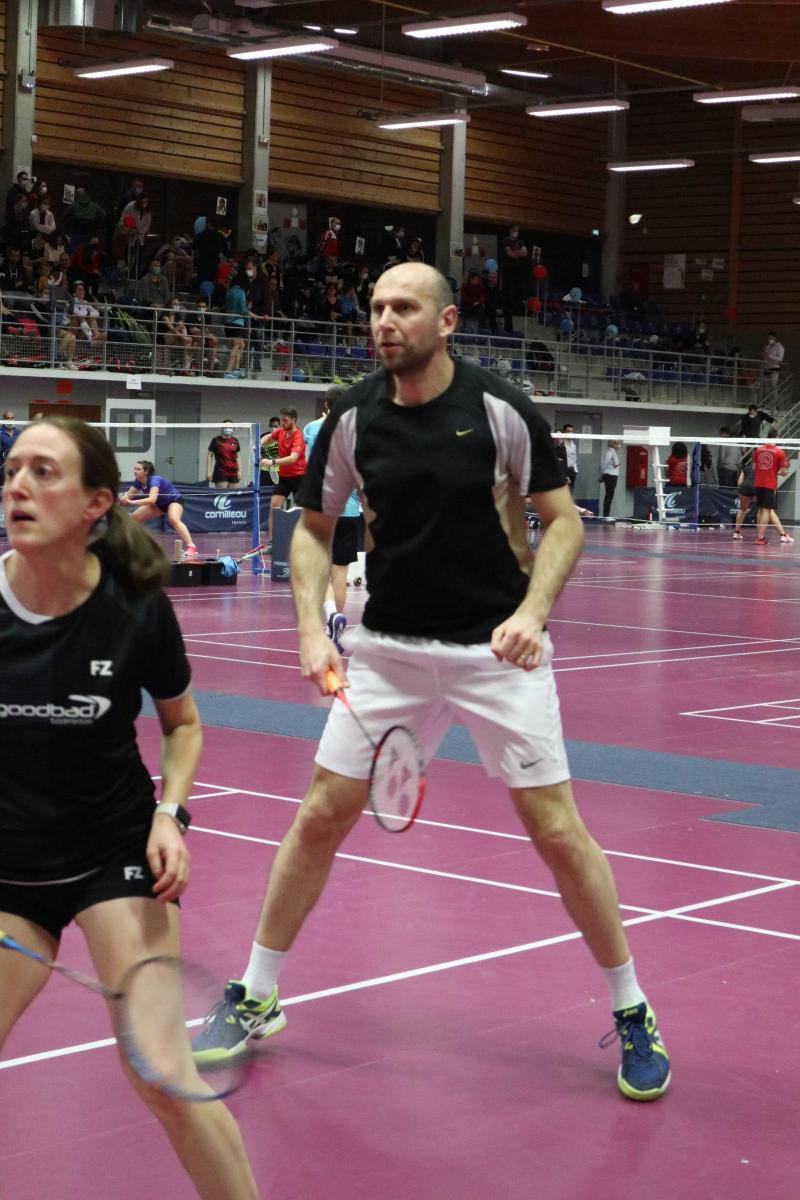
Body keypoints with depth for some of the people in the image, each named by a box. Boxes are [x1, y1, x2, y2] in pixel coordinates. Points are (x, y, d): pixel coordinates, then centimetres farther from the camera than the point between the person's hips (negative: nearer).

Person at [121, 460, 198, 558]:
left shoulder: (154, 480, -35)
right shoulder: (137, 482, -14)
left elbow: (152, 499, -49)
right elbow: (128, 496, -12)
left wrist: (132, 502, -56)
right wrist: (119, 500, -34)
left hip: (174, 500, -8)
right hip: (160, 503, 8)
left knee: (174, 519, -36)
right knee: (134, 517, 1)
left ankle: (191, 547, -42)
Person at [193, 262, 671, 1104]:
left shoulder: (501, 410, -11)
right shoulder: (352, 418, -3)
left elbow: (563, 519, -4)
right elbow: (314, 529, 8)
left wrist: (532, 611, -19)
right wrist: (312, 629, -6)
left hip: (498, 649, -2)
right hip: (388, 648, 3)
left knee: (556, 829, -4)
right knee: (320, 817, 3)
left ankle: (632, 1012, 14)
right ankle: (255, 998, 20)